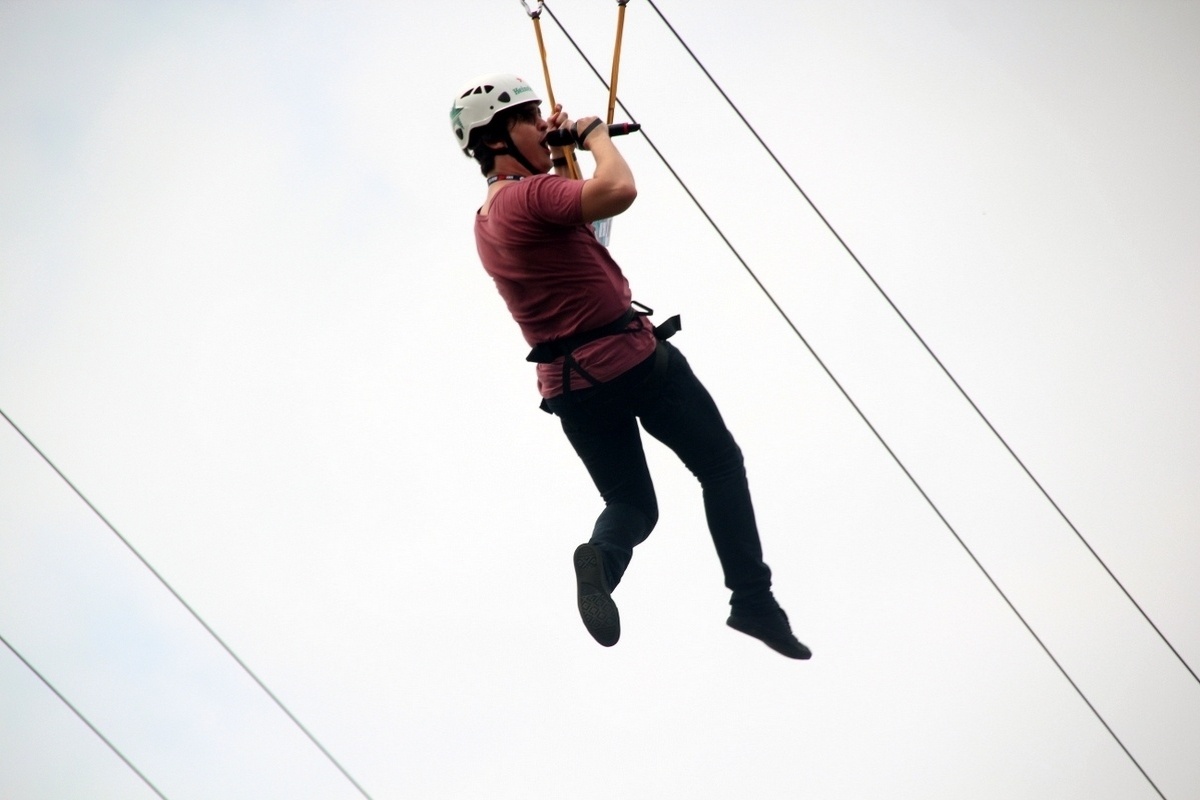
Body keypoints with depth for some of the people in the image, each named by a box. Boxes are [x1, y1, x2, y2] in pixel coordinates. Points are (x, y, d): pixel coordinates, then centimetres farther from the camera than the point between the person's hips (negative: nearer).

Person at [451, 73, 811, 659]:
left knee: (630, 504, 17)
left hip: (568, 385, 7)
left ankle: (603, 556, -17)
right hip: (632, 358, -7)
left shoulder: (486, 219, 12)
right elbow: (618, 191, -32)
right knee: (721, 467, 11)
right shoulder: (530, 195, -15)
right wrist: (595, 137, -14)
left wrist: (557, 162, 21)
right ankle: (753, 600, 6)